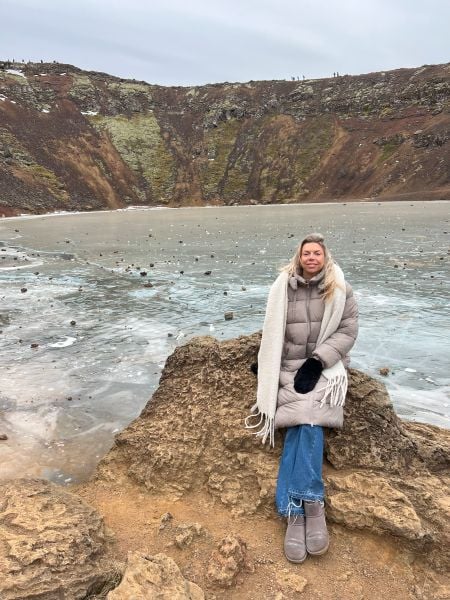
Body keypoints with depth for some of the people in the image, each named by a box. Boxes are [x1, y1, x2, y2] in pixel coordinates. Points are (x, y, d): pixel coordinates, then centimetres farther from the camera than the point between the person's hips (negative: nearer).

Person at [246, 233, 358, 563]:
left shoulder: (341, 289, 4)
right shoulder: (283, 287, 5)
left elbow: (348, 329, -2)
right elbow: (273, 334, 6)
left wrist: (317, 360, -15)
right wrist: (268, 371, -5)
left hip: (325, 366, -1)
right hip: (290, 366, 1)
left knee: (305, 415, -27)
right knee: (306, 416, -25)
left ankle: (296, 509, -27)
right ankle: (312, 503, -22)